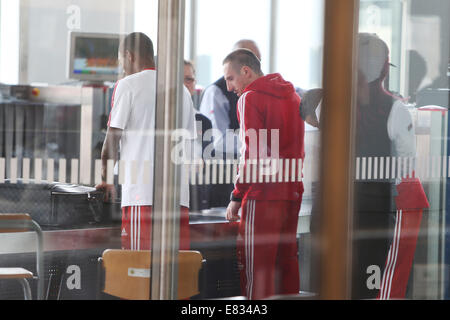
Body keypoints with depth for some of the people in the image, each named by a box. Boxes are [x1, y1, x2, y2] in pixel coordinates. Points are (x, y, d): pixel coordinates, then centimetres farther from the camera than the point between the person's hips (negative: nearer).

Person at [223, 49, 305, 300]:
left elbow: (252, 153, -14)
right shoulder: (293, 96, 16)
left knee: (256, 264, -5)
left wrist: (237, 196, -10)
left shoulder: (250, 98, -7)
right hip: (293, 191, 8)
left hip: (263, 194, -8)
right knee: (286, 262, 11)